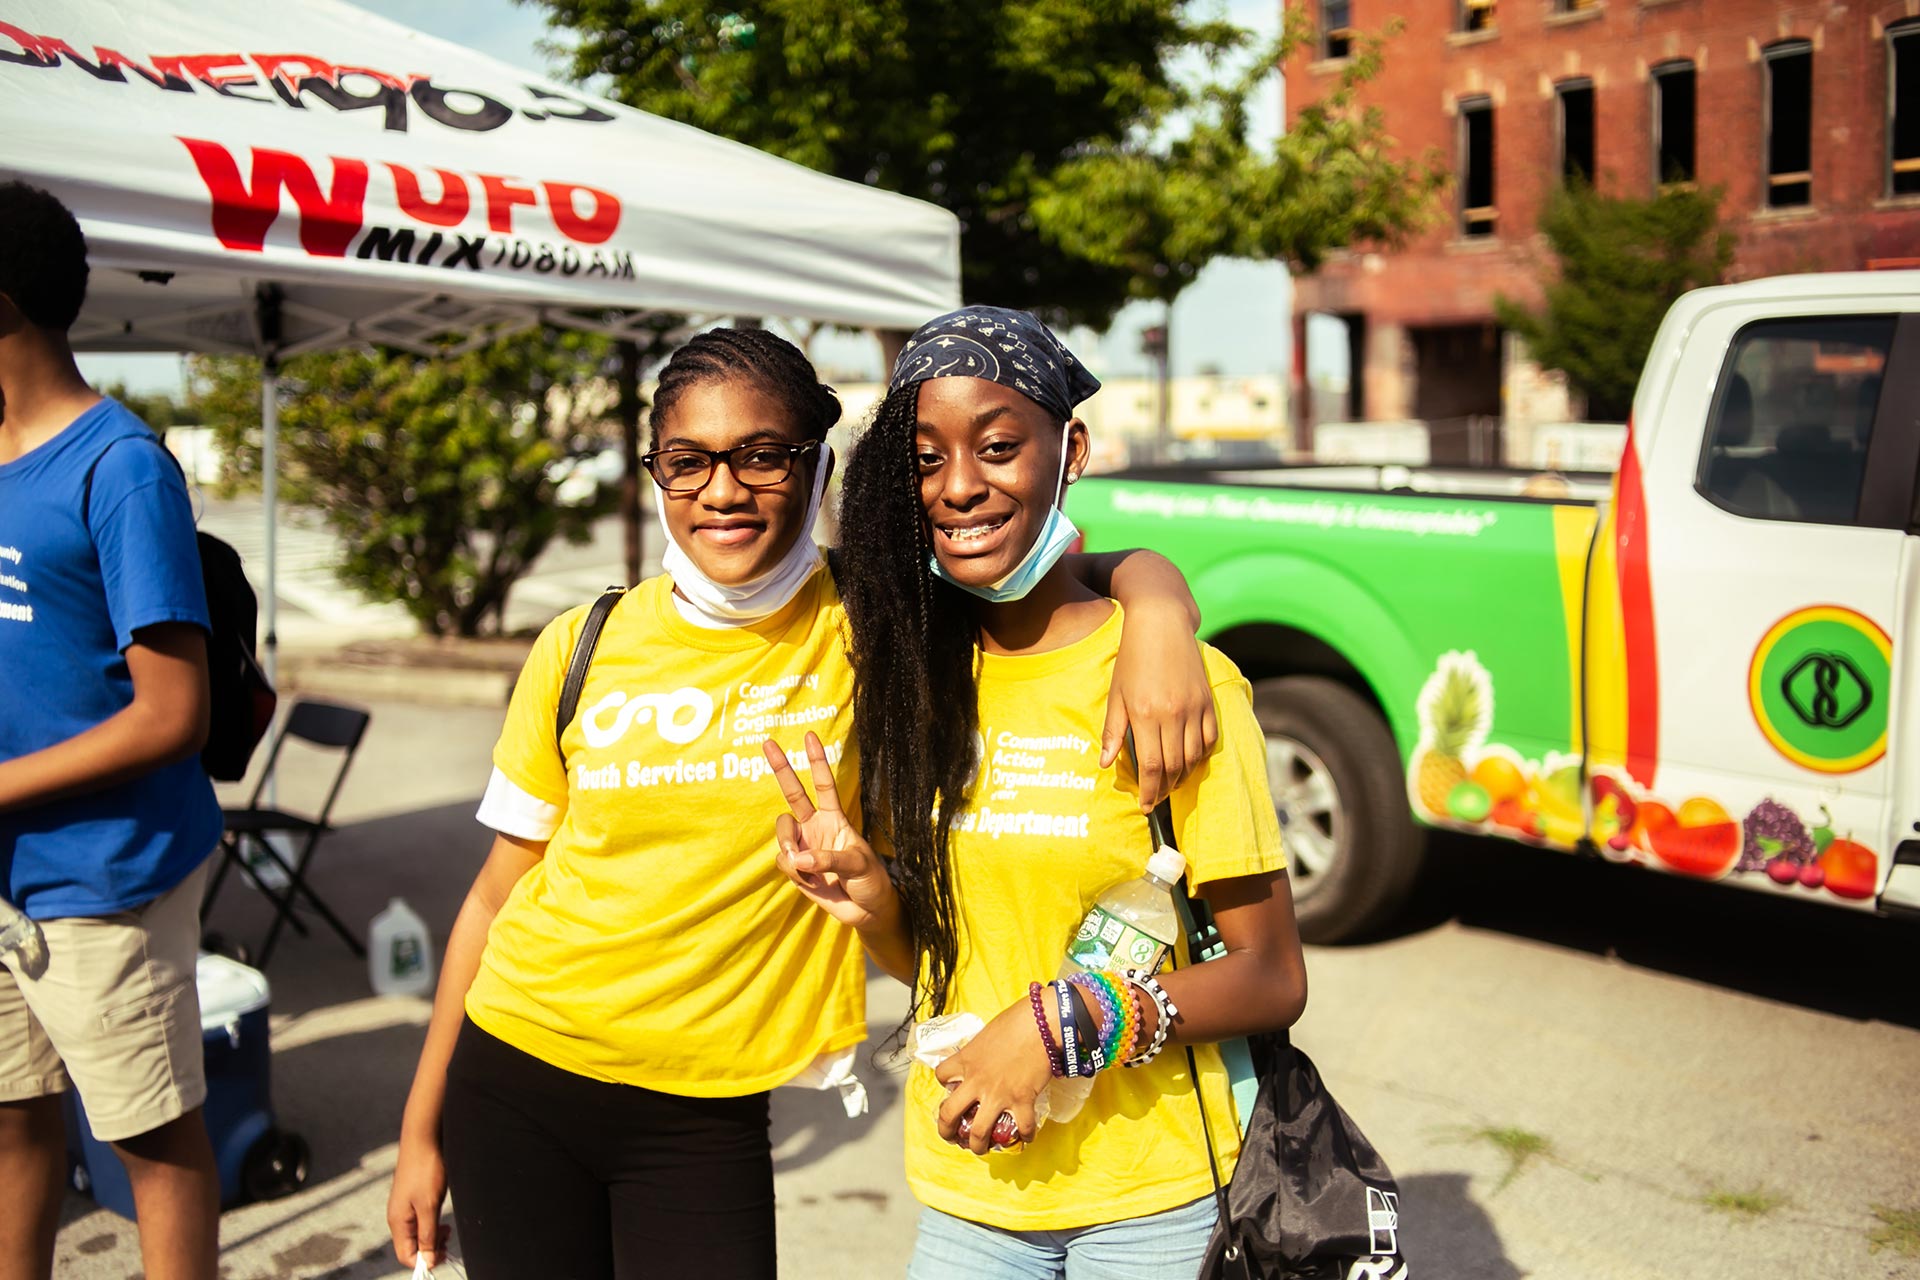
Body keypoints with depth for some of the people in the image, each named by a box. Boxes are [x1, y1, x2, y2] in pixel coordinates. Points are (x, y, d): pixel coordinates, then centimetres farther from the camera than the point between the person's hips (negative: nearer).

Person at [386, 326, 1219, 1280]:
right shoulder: (581, 650, -2)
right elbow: (497, 894, 4)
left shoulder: (864, 628, -7)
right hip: (512, 1083, 2)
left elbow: (1094, 565, -6)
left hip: (707, 1117, -1)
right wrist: (420, 1132, 7)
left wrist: (1159, 615, -30)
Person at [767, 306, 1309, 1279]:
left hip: (1151, 1199, -4)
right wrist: (869, 897, -12)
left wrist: (1069, 1021, -23)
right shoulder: (914, 676, 1)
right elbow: (937, 961, 8)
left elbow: (1272, 979, -11)